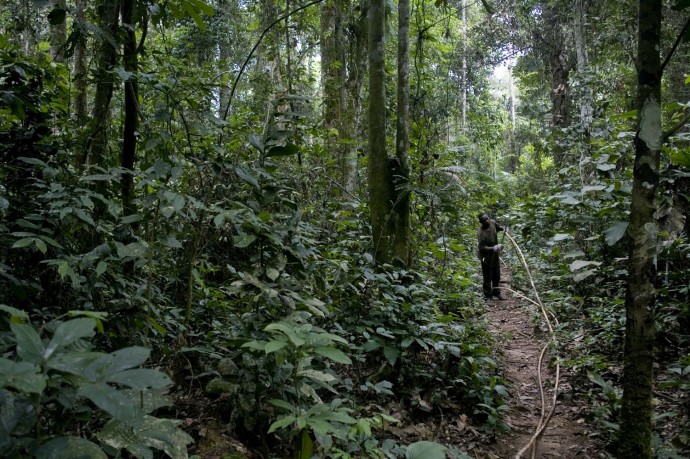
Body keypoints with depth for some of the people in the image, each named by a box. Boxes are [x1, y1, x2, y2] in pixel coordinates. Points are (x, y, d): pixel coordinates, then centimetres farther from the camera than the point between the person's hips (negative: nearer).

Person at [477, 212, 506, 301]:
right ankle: (488, 296, 21)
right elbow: (481, 247, -27)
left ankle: (496, 292, 41)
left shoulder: (492, 223, -8)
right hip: (486, 258, -7)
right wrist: (493, 248, -36)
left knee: (496, 276, 22)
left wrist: (503, 228, -5)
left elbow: (498, 227, 16)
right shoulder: (481, 233, -28)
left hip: (495, 255, 7)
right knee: (487, 278, 4)